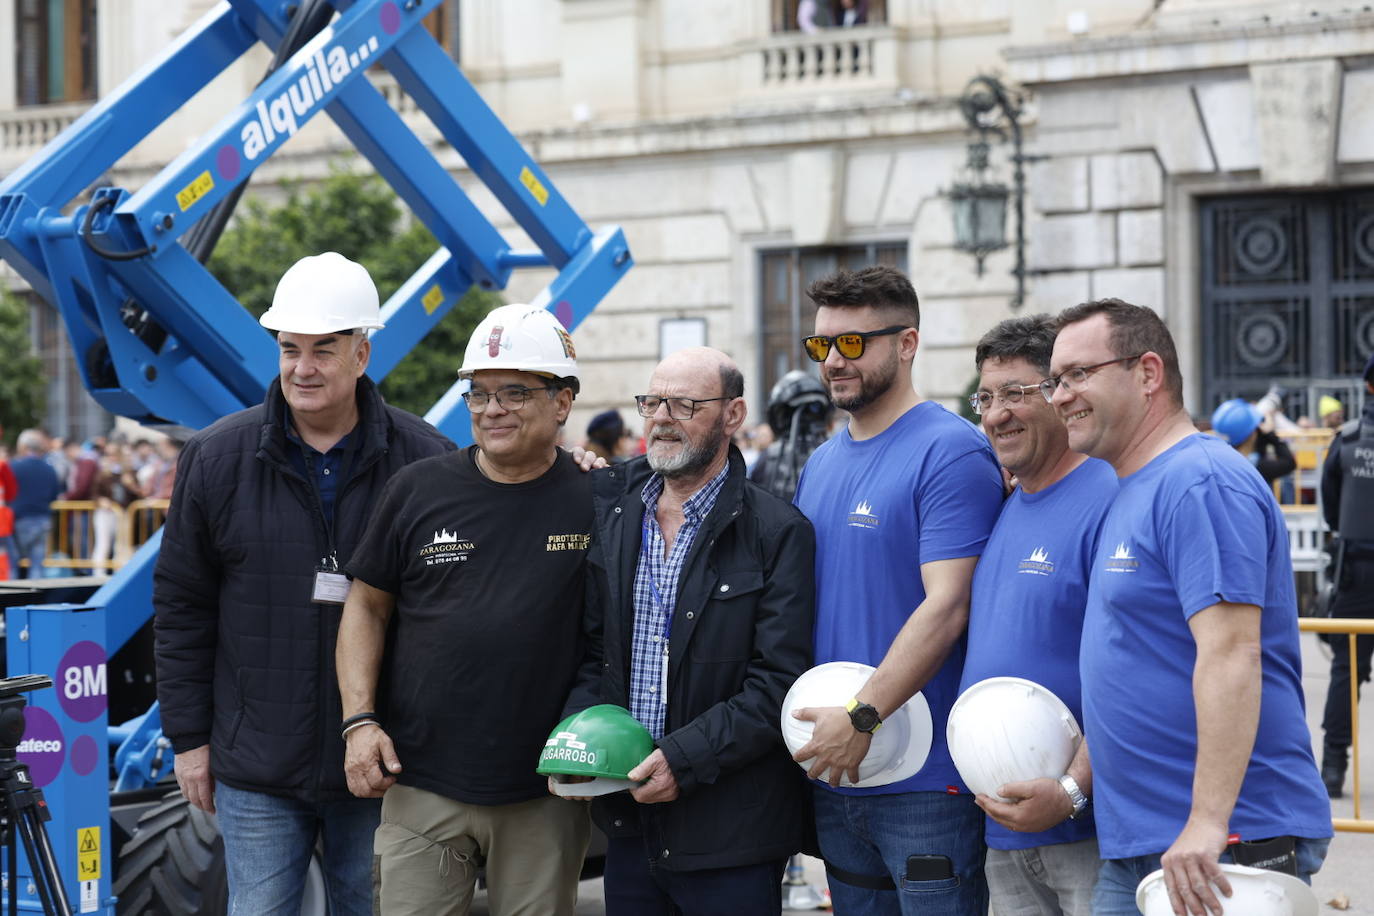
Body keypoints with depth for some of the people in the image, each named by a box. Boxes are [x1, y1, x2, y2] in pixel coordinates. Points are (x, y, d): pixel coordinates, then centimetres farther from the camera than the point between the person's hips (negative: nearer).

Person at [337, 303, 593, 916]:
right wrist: (359, 719, -1)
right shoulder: (419, 491, 4)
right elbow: (367, 608, 9)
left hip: (546, 794, -1)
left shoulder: (595, 503, 0)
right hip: (422, 785, 1)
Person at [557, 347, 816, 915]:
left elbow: (779, 684, -13)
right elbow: (591, 650, 12)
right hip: (629, 824, 5)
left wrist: (685, 758, -20)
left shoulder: (779, 533, -8)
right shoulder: (613, 515, 10)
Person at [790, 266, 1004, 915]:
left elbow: (946, 606, -18)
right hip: (834, 770, 8)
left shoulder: (950, 451, -10)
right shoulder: (821, 464, 15)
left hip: (926, 780, -8)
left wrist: (863, 717, -22)